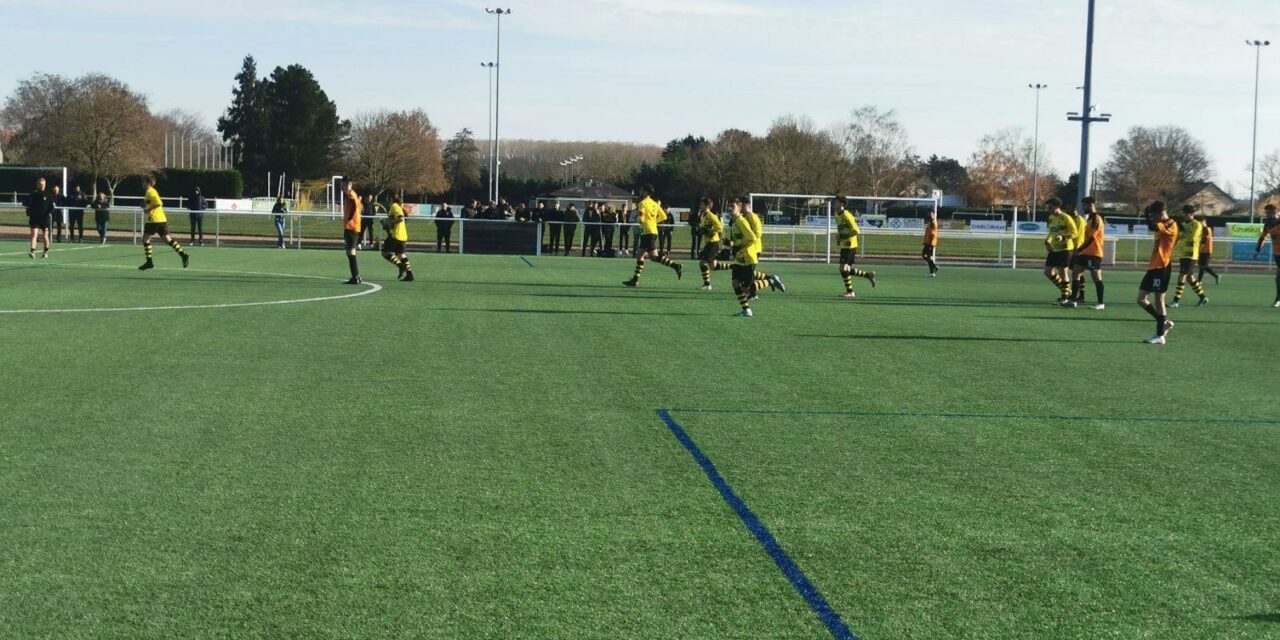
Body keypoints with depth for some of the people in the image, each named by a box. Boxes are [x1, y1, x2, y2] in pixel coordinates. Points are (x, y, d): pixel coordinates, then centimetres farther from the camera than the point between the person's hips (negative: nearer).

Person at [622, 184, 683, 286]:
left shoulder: (643, 203, -10)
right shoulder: (654, 203, 15)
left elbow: (640, 219, -19)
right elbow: (663, 216, 15)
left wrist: (637, 215, 2)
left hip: (648, 232, -9)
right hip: (653, 231, 9)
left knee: (654, 256, -12)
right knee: (639, 254, 12)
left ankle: (676, 266, -19)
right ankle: (635, 279, 12)